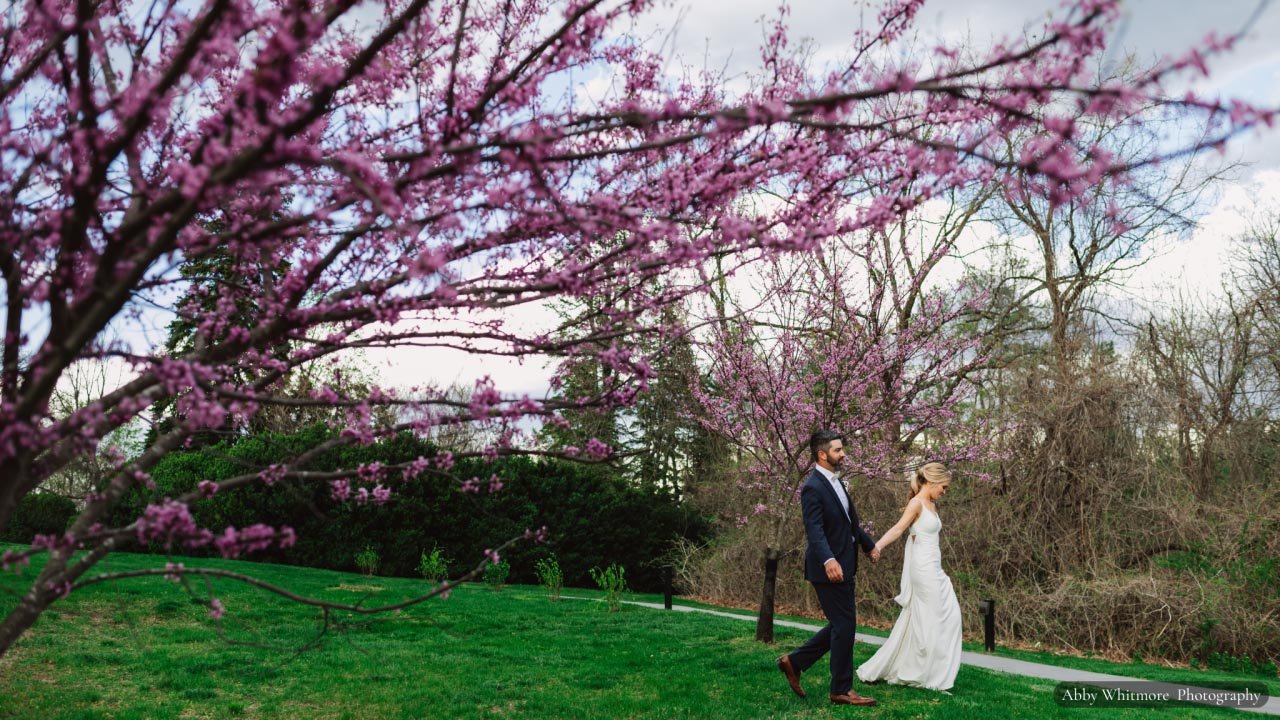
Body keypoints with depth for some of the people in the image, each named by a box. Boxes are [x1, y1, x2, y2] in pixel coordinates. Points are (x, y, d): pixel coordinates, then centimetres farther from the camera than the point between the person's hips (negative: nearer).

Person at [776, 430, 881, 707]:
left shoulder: (835, 481, 13)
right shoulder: (813, 487, -17)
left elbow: (851, 521, 25)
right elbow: (815, 531, -27)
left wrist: (869, 545, 32)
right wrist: (828, 560, -40)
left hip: (843, 566, 10)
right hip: (830, 568, -10)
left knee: (841, 625, 14)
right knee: (844, 626, -2)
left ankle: (794, 662, 23)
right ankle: (842, 690, 10)